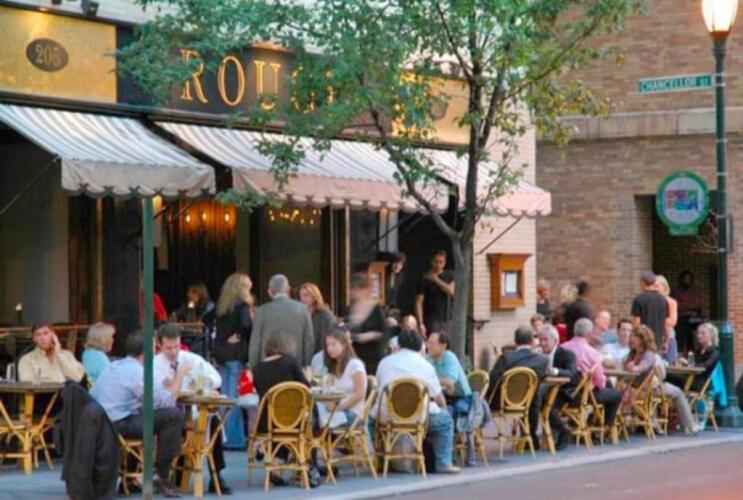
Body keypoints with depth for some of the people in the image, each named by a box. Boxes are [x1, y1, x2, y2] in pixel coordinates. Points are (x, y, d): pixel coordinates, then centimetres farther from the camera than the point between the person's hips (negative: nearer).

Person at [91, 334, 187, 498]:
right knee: (174, 415, -10)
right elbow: (168, 401, -12)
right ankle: (162, 476, -4)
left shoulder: (113, 366, 16)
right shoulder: (138, 372, -11)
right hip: (118, 426, -9)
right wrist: (180, 373, 1)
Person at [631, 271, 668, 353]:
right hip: (658, 341, 4)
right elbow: (666, 324, 11)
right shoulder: (663, 300, 7)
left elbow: (636, 322, -10)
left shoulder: (639, 299, -7)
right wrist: (665, 342, 19)